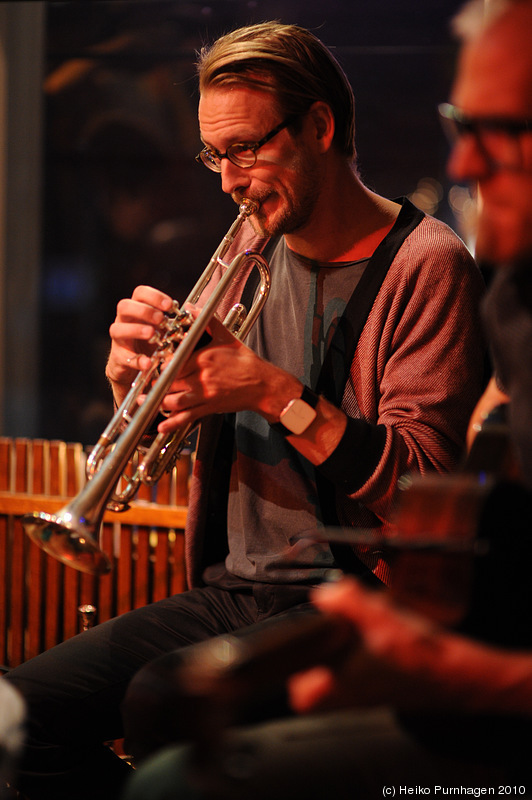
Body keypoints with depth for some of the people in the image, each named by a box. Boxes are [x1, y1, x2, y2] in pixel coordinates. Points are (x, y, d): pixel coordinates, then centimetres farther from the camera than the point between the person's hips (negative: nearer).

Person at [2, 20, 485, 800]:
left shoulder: (425, 265, -8)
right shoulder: (253, 248, 14)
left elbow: (419, 485, -16)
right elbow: (156, 430, 19)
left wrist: (275, 392, -21)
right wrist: (132, 370, -4)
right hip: (230, 591, 7)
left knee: (159, 702, -32)